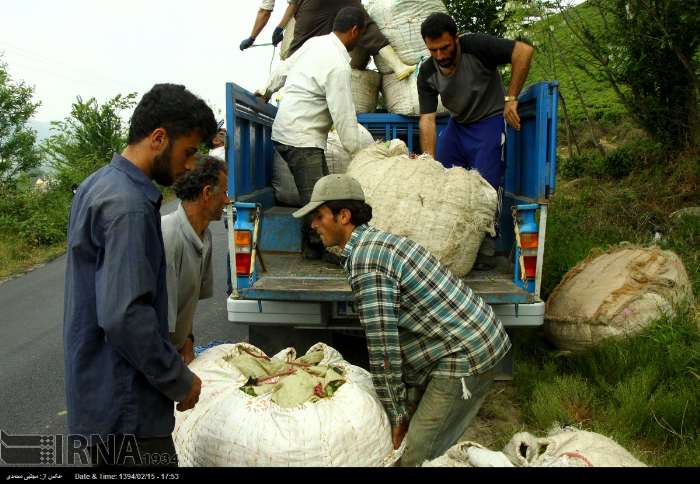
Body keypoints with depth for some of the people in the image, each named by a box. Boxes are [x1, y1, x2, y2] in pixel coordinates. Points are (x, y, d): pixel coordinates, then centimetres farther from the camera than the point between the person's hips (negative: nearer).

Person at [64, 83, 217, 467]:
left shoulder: (97, 185, 8)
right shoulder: (129, 206, -23)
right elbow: (125, 316, -28)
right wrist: (180, 381, -15)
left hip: (96, 390, 10)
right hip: (124, 407, -10)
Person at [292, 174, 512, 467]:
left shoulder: (364, 262, -20)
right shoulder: (376, 241, 12)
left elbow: (383, 346, -20)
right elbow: (396, 330, 14)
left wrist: (395, 415, -8)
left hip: (465, 356, -10)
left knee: (418, 456, -3)